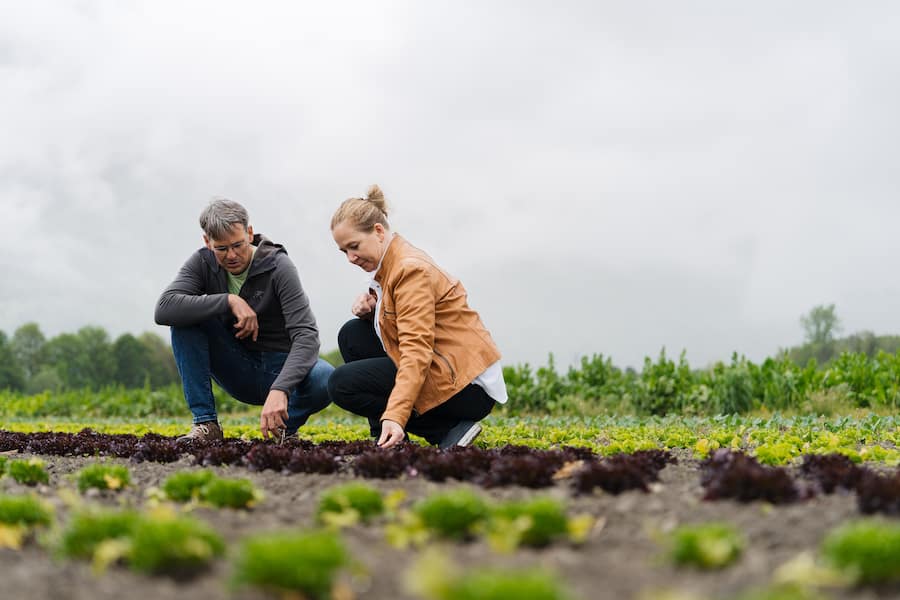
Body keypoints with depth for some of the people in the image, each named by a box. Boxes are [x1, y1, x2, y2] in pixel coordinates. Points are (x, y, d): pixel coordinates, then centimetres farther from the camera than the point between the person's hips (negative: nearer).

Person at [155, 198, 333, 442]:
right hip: (239, 373, 3)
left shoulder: (278, 266, -18)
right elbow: (164, 308, -24)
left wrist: (280, 390, -44)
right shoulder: (202, 264, -7)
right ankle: (205, 424, -17)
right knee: (185, 317, -21)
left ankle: (284, 427, -3)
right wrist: (229, 301, -29)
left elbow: (306, 335, -28)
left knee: (326, 379, -36)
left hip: (280, 367, -3)